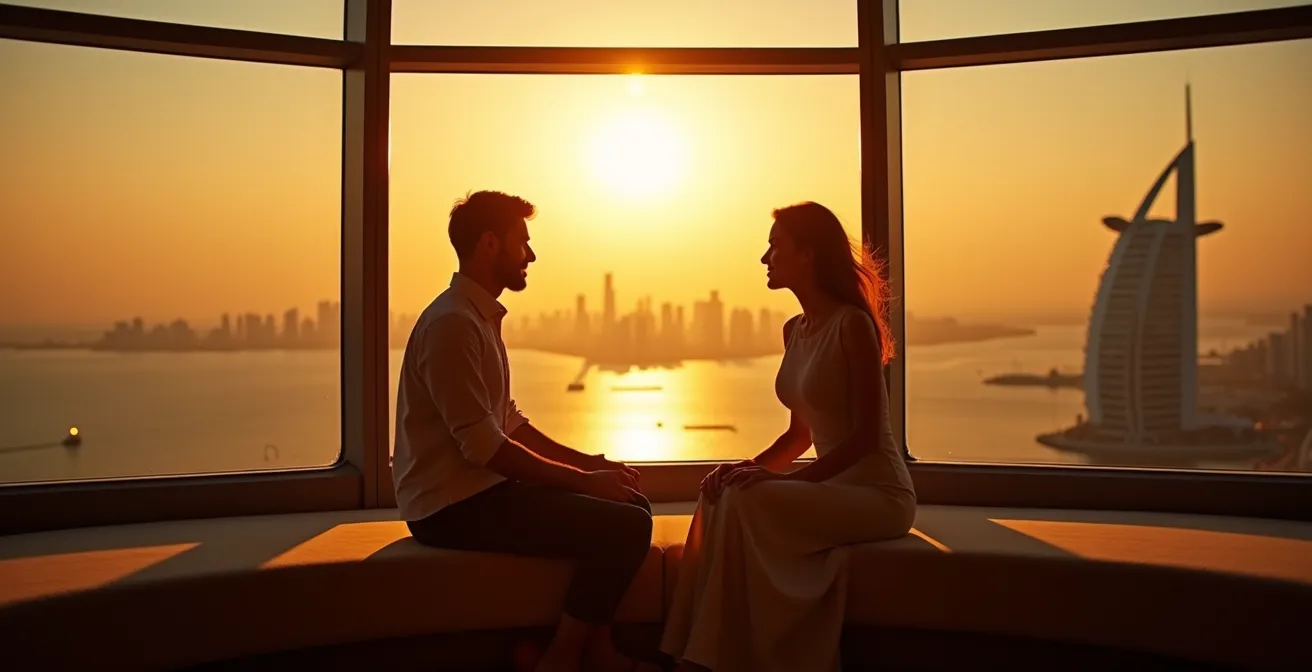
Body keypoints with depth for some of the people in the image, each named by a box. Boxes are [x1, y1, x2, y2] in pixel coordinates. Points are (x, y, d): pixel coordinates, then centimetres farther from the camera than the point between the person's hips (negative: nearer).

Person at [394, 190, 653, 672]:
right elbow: (484, 446, -22)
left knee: (630, 505, 8)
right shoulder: (451, 323, -18)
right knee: (625, 527, -18)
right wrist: (583, 480, -15)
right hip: (453, 505, -10)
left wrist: (589, 462, 6)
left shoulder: (482, 317, 14)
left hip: (480, 488, 10)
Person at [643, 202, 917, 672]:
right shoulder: (794, 330, 10)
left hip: (878, 493, -7)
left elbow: (866, 434, -18)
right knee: (717, 497, -13)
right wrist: (753, 467, -2)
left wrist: (795, 478, -24)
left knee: (743, 503, -26)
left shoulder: (853, 324, -16)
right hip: (832, 486, 8)